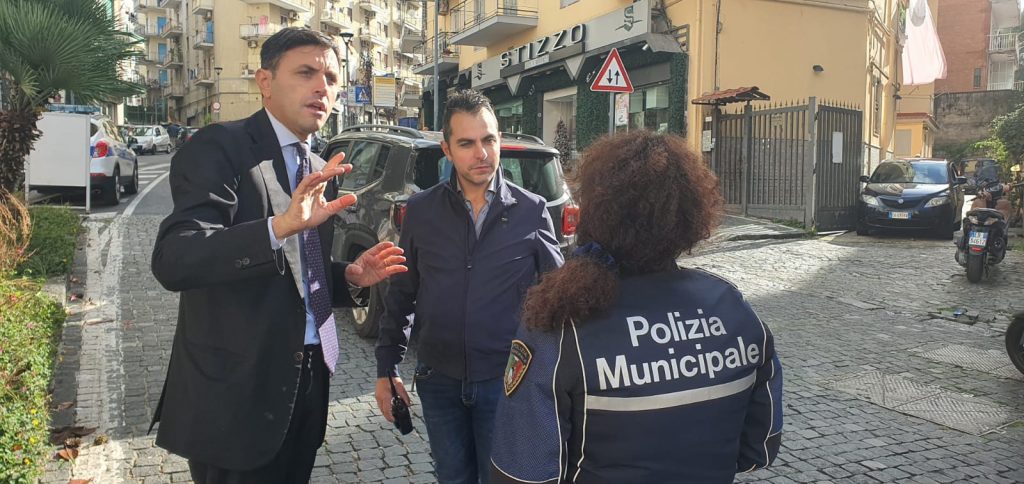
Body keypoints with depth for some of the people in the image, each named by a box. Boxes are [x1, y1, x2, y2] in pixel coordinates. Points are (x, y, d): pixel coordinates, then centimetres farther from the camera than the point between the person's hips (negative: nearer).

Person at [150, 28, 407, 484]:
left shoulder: (321, 172, 11)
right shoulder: (217, 148, -12)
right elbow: (173, 261, -26)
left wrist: (350, 276, 0)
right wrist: (280, 225, -39)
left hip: (306, 378, 7)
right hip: (237, 388, -7)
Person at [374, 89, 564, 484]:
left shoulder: (531, 211, -6)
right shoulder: (421, 210, -1)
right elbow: (401, 294, 6)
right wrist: (387, 368, 6)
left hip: (506, 380, -2)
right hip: (439, 381, 2)